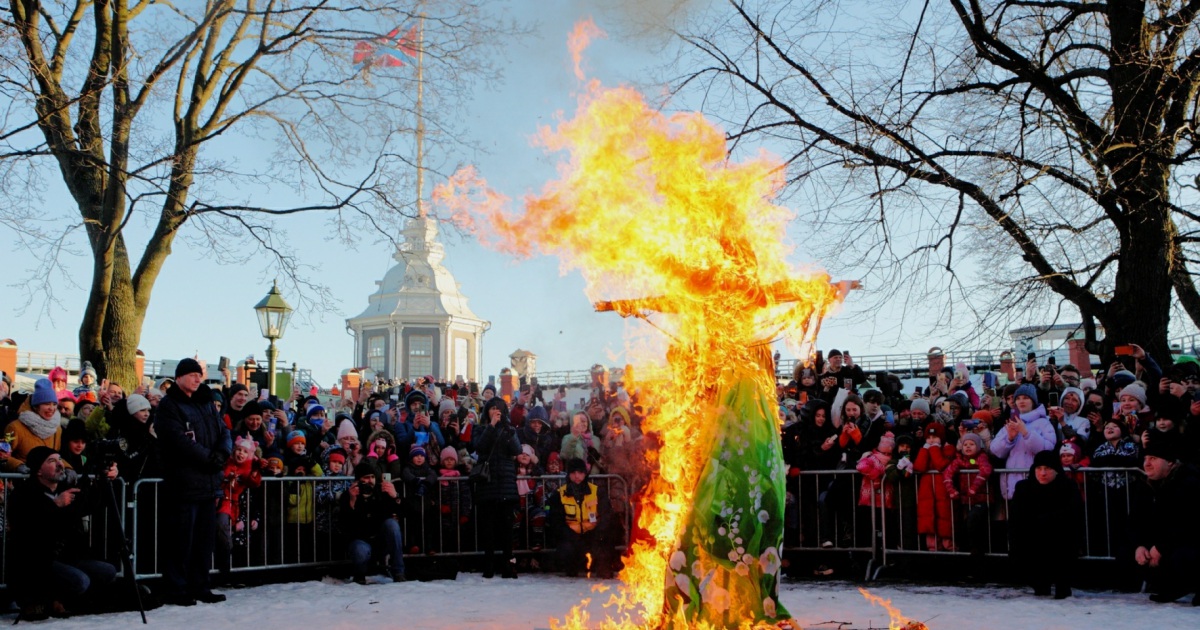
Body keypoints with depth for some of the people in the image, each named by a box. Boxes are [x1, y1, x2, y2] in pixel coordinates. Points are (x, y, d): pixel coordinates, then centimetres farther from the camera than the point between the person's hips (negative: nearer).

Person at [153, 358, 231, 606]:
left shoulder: (207, 404, 17)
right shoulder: (169, 406, -5)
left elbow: (224, 432, 12)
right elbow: (179, 440, -16)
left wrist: (222, 453, -8)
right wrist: (209, 457, -15)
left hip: (208, 482, 7)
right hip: (184, 483, -7)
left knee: (205, 537, 10)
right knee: (181, 538, -4)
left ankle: (199, 586, 18)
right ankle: (175, 589, 3)